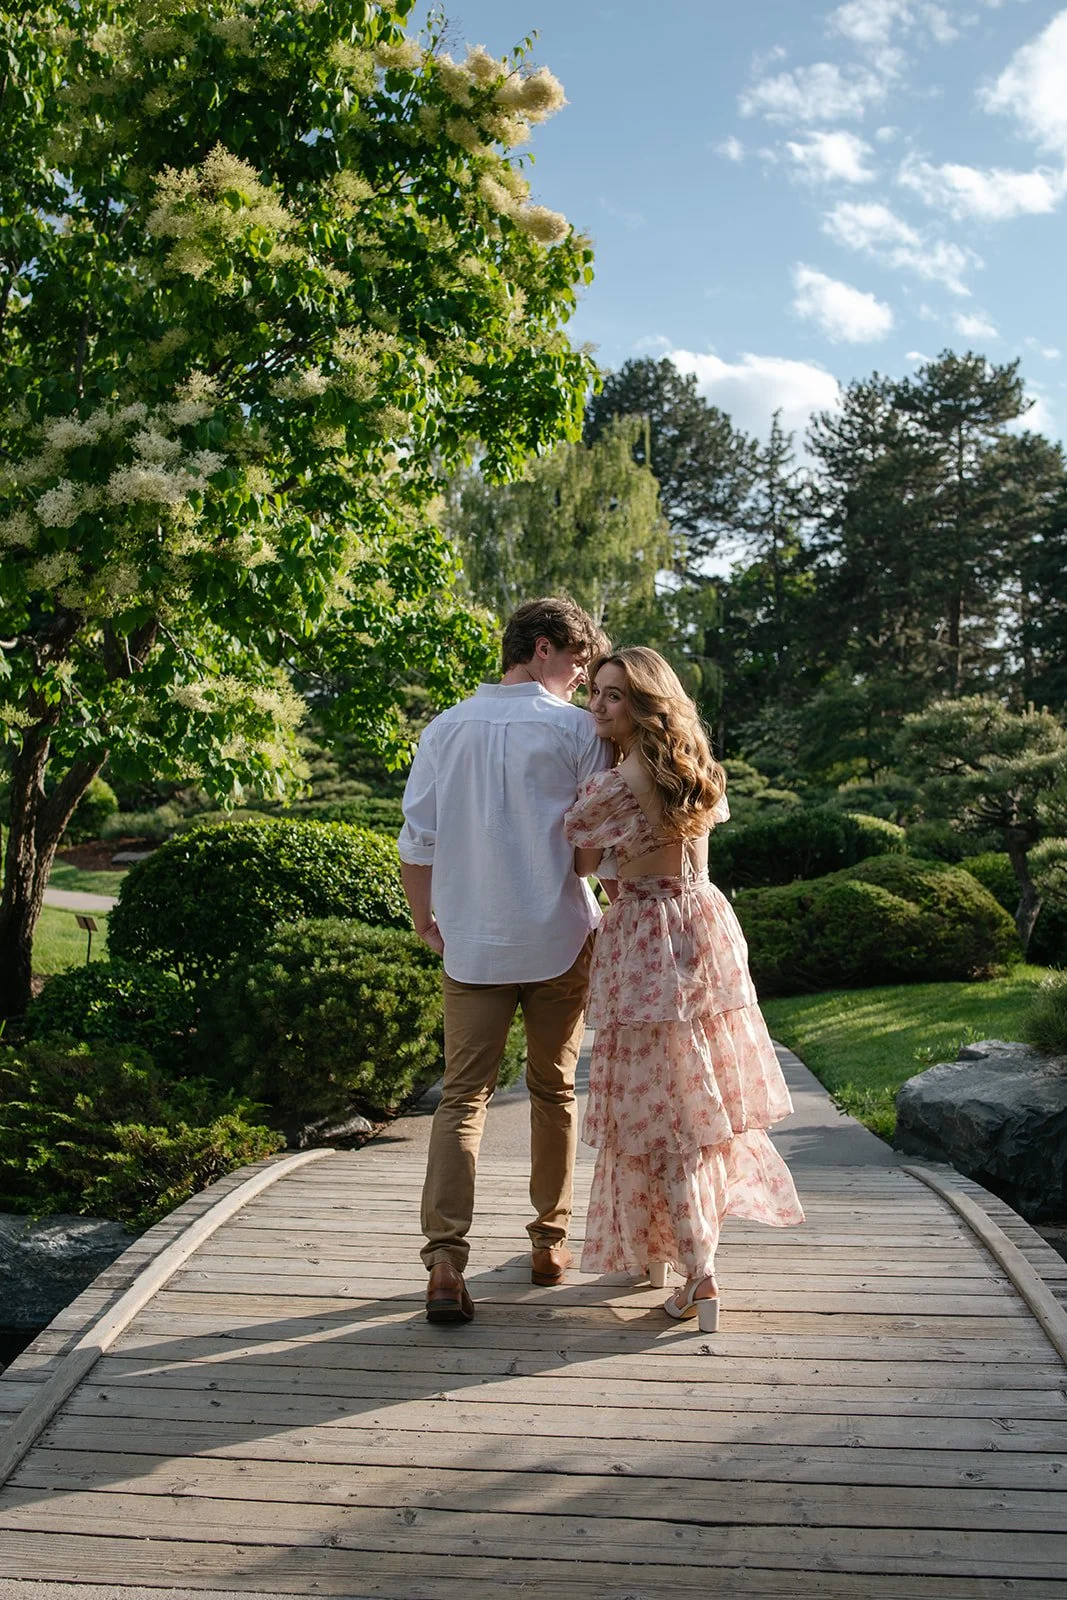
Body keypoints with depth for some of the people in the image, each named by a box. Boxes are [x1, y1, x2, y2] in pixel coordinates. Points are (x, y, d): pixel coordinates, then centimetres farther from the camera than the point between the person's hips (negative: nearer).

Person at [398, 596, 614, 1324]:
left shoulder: (447, 728, 3)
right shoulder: (577, 728, -6)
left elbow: (417, 842, 3)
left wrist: (424, 919, 16)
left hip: (471, 944, 2)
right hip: (559, 938, -1)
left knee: (463, 1095, 3)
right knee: (554, 1089, 14)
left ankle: (446, 1259, -9)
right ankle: (551, 1241, 25)